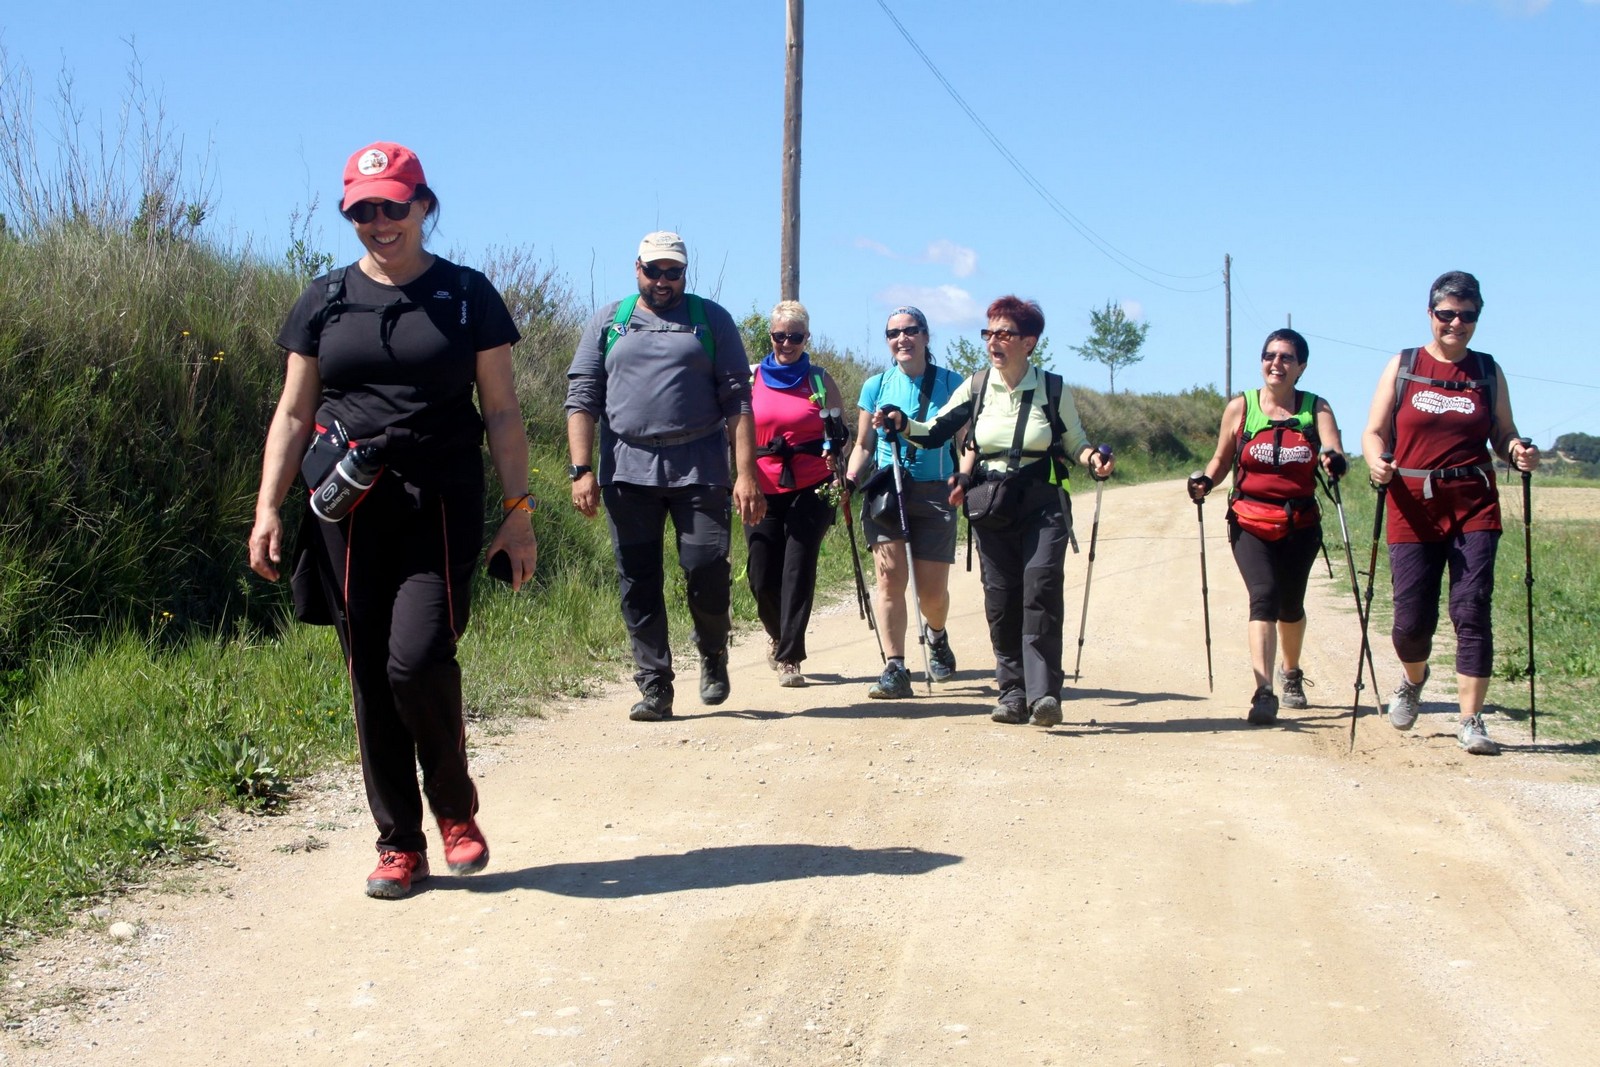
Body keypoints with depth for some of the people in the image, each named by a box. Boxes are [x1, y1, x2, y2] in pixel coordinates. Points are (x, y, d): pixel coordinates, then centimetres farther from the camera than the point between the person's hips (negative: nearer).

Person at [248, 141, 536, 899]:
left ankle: (455, 807, 10)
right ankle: (399, 844, 15)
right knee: (370, 677, 3)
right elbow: (293, 414, 12)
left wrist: (518, 508, -1)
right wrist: (268, 507, 2)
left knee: (417, 660, -16)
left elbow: (500, 412, 6)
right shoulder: (324, 301, 11)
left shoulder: (467, 296, 6)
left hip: (440, 508, -2)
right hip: (347, 514, 3)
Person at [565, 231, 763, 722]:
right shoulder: (609, 321, 12)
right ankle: (654, 687, 10)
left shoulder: (711, 319, 8)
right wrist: (581, 469, -3)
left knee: (707, 570, -7)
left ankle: (713, 655, 22)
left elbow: (737, 401, 3)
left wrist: (746, 474, -6)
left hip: (700, 471, -1)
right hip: (628, 472, 2)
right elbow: (582, 398, 8)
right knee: (638, 583, 2)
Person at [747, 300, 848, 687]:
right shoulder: (751, 379, 8)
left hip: (810, 489, -1)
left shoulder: (820, 380, 7)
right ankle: (777, 634, 33)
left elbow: (838, 434, 13)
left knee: (798, 572, -8)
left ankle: (789, 657, -2)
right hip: (763, 491, 2)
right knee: (762, 578, 3)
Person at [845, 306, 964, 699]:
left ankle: (936, 634, 36)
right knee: (890, 576, -13)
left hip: (935, 494, -1)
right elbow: (863, 446, 13)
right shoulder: (876, 387, 8)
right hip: (886, 492, 1)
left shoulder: (950, 383, 3)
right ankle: (894, 669, -13)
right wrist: (848, 483, -4)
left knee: (932, 589, 2)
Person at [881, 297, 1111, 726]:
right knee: (1001, 599, 1)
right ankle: (1013, 693, 10)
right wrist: (902, 423, -9)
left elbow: (1075, 443, 11)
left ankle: (1044, 693, -18)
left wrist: (1094, 458, -10)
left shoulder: (1053, 390, 2)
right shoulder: (976, 388, 6)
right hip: (990, 510, 2)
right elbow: (935, 433, 9)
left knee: (1040, 589, -17)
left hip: (1042, 507, -2)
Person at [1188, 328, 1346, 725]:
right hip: (1251, 523, -1)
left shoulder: (1316, 408, 1)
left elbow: (1335, 455, -13)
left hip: (1300, 525, 2)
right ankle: (1263, 692, -23)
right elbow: (1221, 459, 10)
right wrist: (1204, 481, -10)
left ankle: (1291, 674, 42)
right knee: (1264, 596, -19)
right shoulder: (1240, 407, 0)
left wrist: (1334, 461, -36)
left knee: (1291, 604, 13)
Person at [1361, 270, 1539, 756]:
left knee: (1471, 610, -9)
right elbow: (1374, 432, 4)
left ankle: (1471, 721, -3)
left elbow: (1503, 438, 11)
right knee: (1412, 618, -1)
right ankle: (1413, 679, 34)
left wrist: (1520, 453, -12)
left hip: (1474, 504, 1)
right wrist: (1377, 462, -17)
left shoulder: (1488, 372, 10)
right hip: (1413, 506, 0)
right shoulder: (1402, 366, 7)